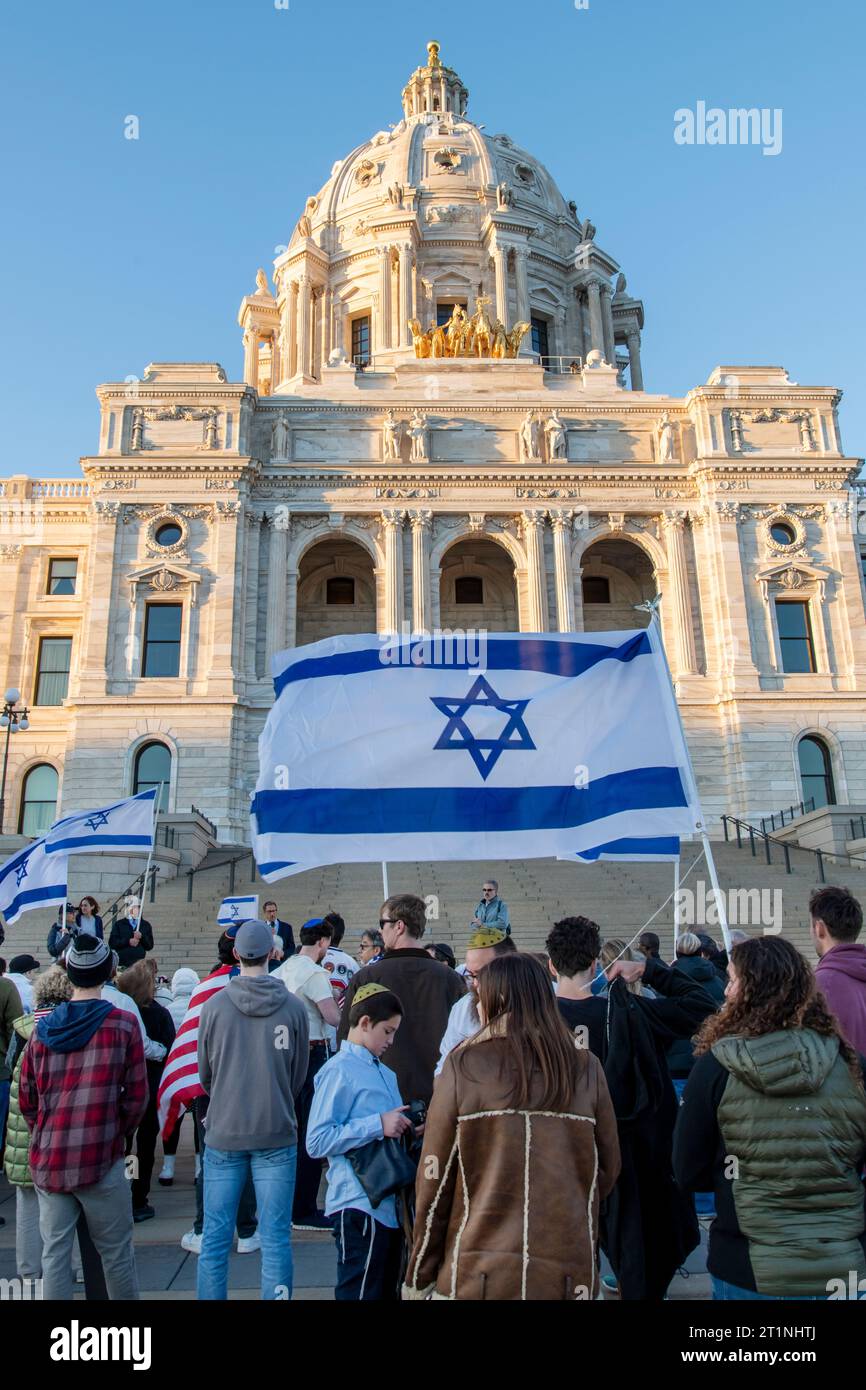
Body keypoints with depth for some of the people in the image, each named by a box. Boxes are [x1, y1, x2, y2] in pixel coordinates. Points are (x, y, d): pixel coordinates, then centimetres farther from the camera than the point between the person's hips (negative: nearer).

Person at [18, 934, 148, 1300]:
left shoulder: (42, 1028, 3)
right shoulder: (123, 1025, -7)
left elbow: (26, 1098, 8)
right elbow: (136, 1096, -4)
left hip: (47, 1160, 3)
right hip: (101, 1159, -3)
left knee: (54, 1253, 11)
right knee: (116, 1254, 10)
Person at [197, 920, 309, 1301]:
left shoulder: (213, 1005, -7)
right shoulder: (293, 1007, -6)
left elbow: (204, 1073, 6)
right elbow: (299, 1075, 6)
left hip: (224, 1132, 0)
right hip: (277, 1134, 0)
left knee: (215, 1239, 10)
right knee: (275, 1239, 7)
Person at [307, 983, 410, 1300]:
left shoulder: (386, 1073, 15)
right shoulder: (339, 1071, -12)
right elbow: (317, 1141, -19)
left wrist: (406, 1126, 1)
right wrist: (378, 1125, -22)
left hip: (391, 1203, 9)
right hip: (360, 1205, -8)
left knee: (390, 1290, 18)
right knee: (361, 1293, 1)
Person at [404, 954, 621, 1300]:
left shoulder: (463, 1065, -9)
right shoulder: (586, 1069, -3)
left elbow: (434, 1178, -6)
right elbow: (607, 1171, 5)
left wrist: (419, 1278, 4)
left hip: (477, 1275, -2)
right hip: (568, 1276, 2)